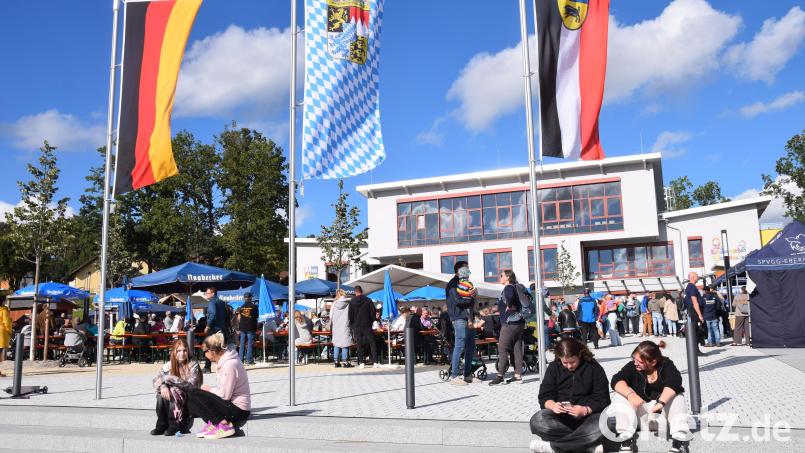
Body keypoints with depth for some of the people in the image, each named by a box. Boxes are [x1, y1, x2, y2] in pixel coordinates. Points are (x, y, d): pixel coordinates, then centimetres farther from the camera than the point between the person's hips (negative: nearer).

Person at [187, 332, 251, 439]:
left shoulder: (230, 364, -20)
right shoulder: (224, 361, 10)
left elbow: (224, 395, -19)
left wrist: (209, 390, -3)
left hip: (238, 412, -10)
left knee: (193, 394, -14)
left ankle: (224, 425, -13)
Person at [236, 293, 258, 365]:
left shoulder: (241, 307, 4)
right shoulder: (254, 306, -2)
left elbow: (239, 318, 6)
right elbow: (256, 317, 3)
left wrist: (239, 328, 14)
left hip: (242, 327, 3)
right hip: (251, 327, -2)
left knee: (242, 344, 8)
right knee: (250, 344, -1)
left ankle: (240, 359, 8)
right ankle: (249, 360, -2)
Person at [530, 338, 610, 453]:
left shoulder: (594, 367, 0)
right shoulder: (553, 368, 6)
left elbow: (602, 399, -4)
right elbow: (544, 396, 3)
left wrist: (586, 410, -25)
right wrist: (552, 405, -22)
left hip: (588, 415, -2)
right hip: (560, 415, 2)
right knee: (537, 421, -31)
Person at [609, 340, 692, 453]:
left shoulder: (666, 365, -10)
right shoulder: (632, 366, -6)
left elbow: (674, 382, -30)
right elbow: (617, 380, -22)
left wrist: (660, 402, -47)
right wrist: (630, 394, -43)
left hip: (663, 407, -1)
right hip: (640, 408, 1)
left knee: (677, 398, -28)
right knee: (619, 397, -22)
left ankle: (680, 440, -40)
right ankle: (626, 438, -35)